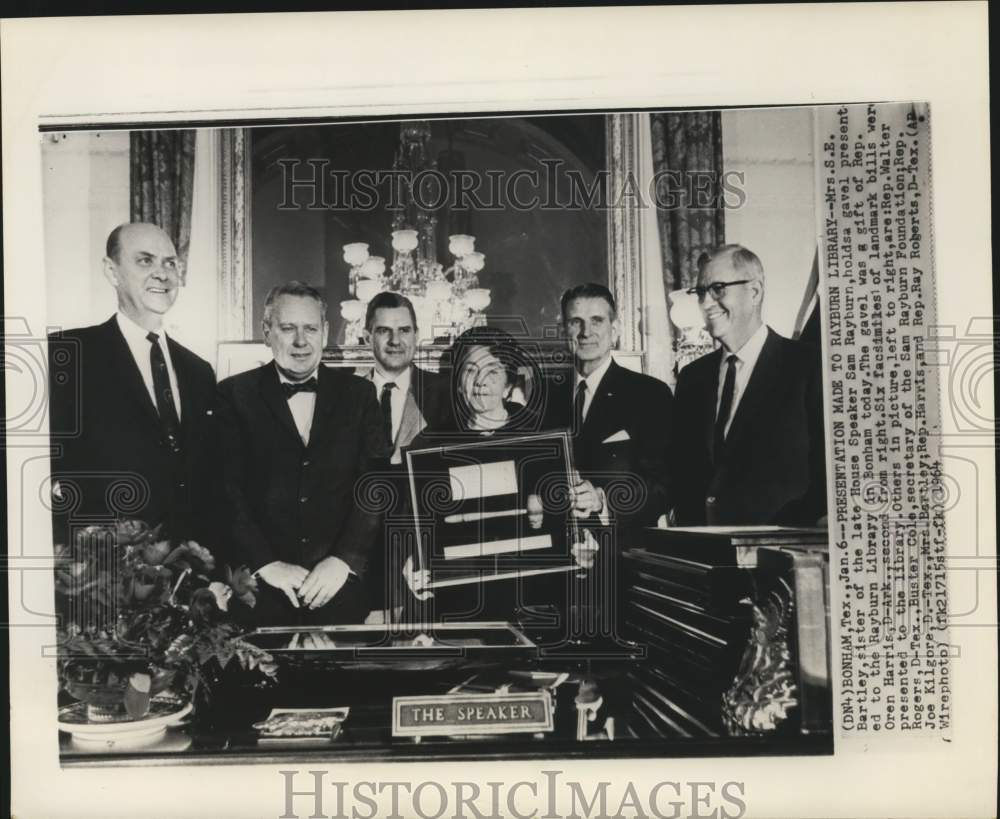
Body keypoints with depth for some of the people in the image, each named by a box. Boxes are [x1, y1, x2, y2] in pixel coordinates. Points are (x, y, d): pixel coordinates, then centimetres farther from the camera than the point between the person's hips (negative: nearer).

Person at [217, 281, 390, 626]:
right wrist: (265, 563, -15)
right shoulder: (234, 395, 2)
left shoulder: (358, 394, 6)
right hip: (260, 586, -1)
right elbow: (227, 490, -5)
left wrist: (345, 559, -13)